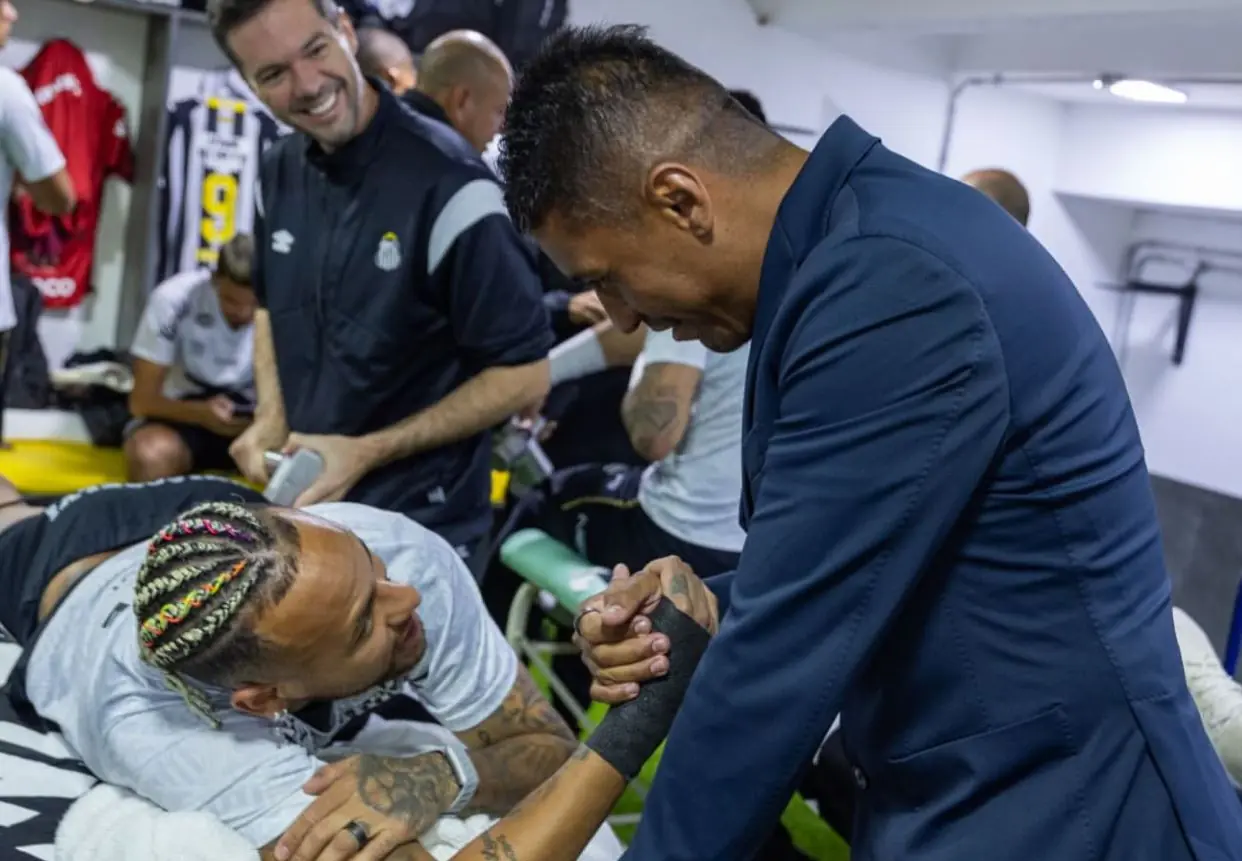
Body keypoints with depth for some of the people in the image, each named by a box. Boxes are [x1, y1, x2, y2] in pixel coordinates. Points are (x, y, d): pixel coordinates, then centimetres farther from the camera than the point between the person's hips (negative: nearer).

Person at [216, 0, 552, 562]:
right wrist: (271, 418, -2)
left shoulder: (447, 184, -21)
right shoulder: (277, 174, 0)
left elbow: (524, 375, -17)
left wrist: (365, 454, -18)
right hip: (302, 500, 6)